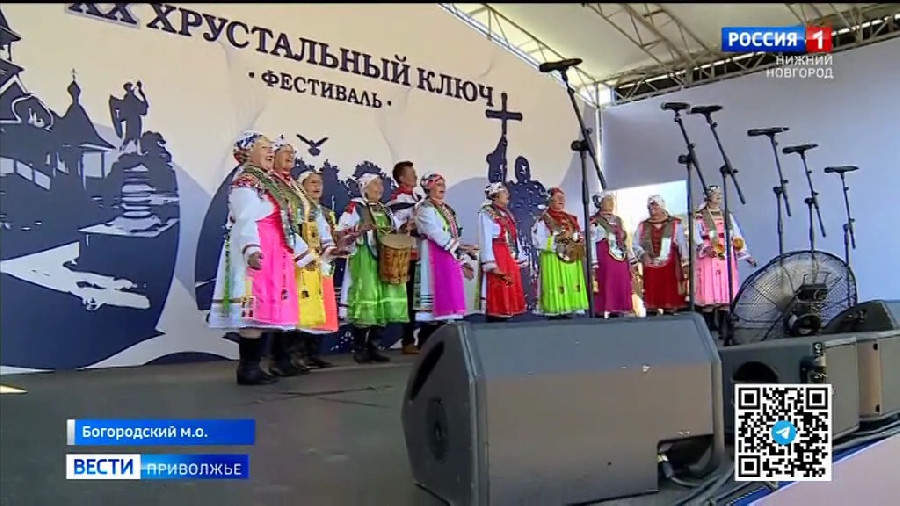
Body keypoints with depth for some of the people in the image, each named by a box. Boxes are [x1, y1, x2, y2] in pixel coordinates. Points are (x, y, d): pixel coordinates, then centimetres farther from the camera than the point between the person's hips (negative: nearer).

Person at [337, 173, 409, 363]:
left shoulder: (385, 210, 19)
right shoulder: (355, 207, -1)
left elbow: (394, 232, 25)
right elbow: (340, 230, -9)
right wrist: (360, 228, -24)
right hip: (364, 260, -6)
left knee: (384, 302, 3)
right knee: (365, 302, -8)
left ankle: (372, 347, 12)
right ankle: (359, 349, 2)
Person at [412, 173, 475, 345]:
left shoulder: (447, 209, 21)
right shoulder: (424, 208, -5)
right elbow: (438, 235, -16)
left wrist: (463, 261, 13)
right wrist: (459, 246, -10)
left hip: (451, 260, 8)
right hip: (435, 259, -8)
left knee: (446, 301, 6)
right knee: (435, 301, -10)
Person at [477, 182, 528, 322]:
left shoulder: (507, 214, 18)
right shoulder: (486, 214, -7)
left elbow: (515, 238, 17)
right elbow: (485, 240, -14)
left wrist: (521, 259, 12)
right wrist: (491, 264, -20)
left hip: (511, 259, 8)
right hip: (497, 258, -8)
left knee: (511, 291, 9)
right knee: (498, 293, -7)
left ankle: (505, 317, 15)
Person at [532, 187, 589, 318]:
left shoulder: (570, 219, 17)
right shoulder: (544, 219, -1)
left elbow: (580, 237, 19)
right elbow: (538, 240, -11)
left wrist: (573, 238, -4)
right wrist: (557, 238, -16)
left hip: (571, 257, 6)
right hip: (553, 258, -6)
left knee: (571, 283, 3)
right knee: (556, 284, -10)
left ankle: (568, 309, 8)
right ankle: (554, 310, -8)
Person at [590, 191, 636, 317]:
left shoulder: (618, 221, 19)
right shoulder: (595, 222, -1)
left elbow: (626, 241, 20)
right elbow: (591, 244, -7)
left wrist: (632, 260, 15)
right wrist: (593, 264, -15)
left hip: (620, 259, 6)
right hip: (604, 258, -6)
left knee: (622, 285, 5)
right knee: (606, 285, -8)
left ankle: (618, 309, 11)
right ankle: (604, 310, -7)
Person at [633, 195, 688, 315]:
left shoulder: (675, 224, 3)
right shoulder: (643, 226, 11)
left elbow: (682, 244, -1)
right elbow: (635, 243, 8)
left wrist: (685, 261, -11)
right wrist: (643, 255, -10)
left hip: (669, 268, -2)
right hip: (650, 268, 2)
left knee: (669, 297, 0)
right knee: (651, 301, 3)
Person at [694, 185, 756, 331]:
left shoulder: (728, 215, 17)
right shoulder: (699, 216, 3)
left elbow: (737, 237, 14)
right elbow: (696, 237, -9)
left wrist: (746, 255, 5)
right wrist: (705, 248, -27)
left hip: (727, 260, 5)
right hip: (708, 260, -4)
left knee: (727, 294, 1)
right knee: (709, 294, -8)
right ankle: (709, 328, -3)